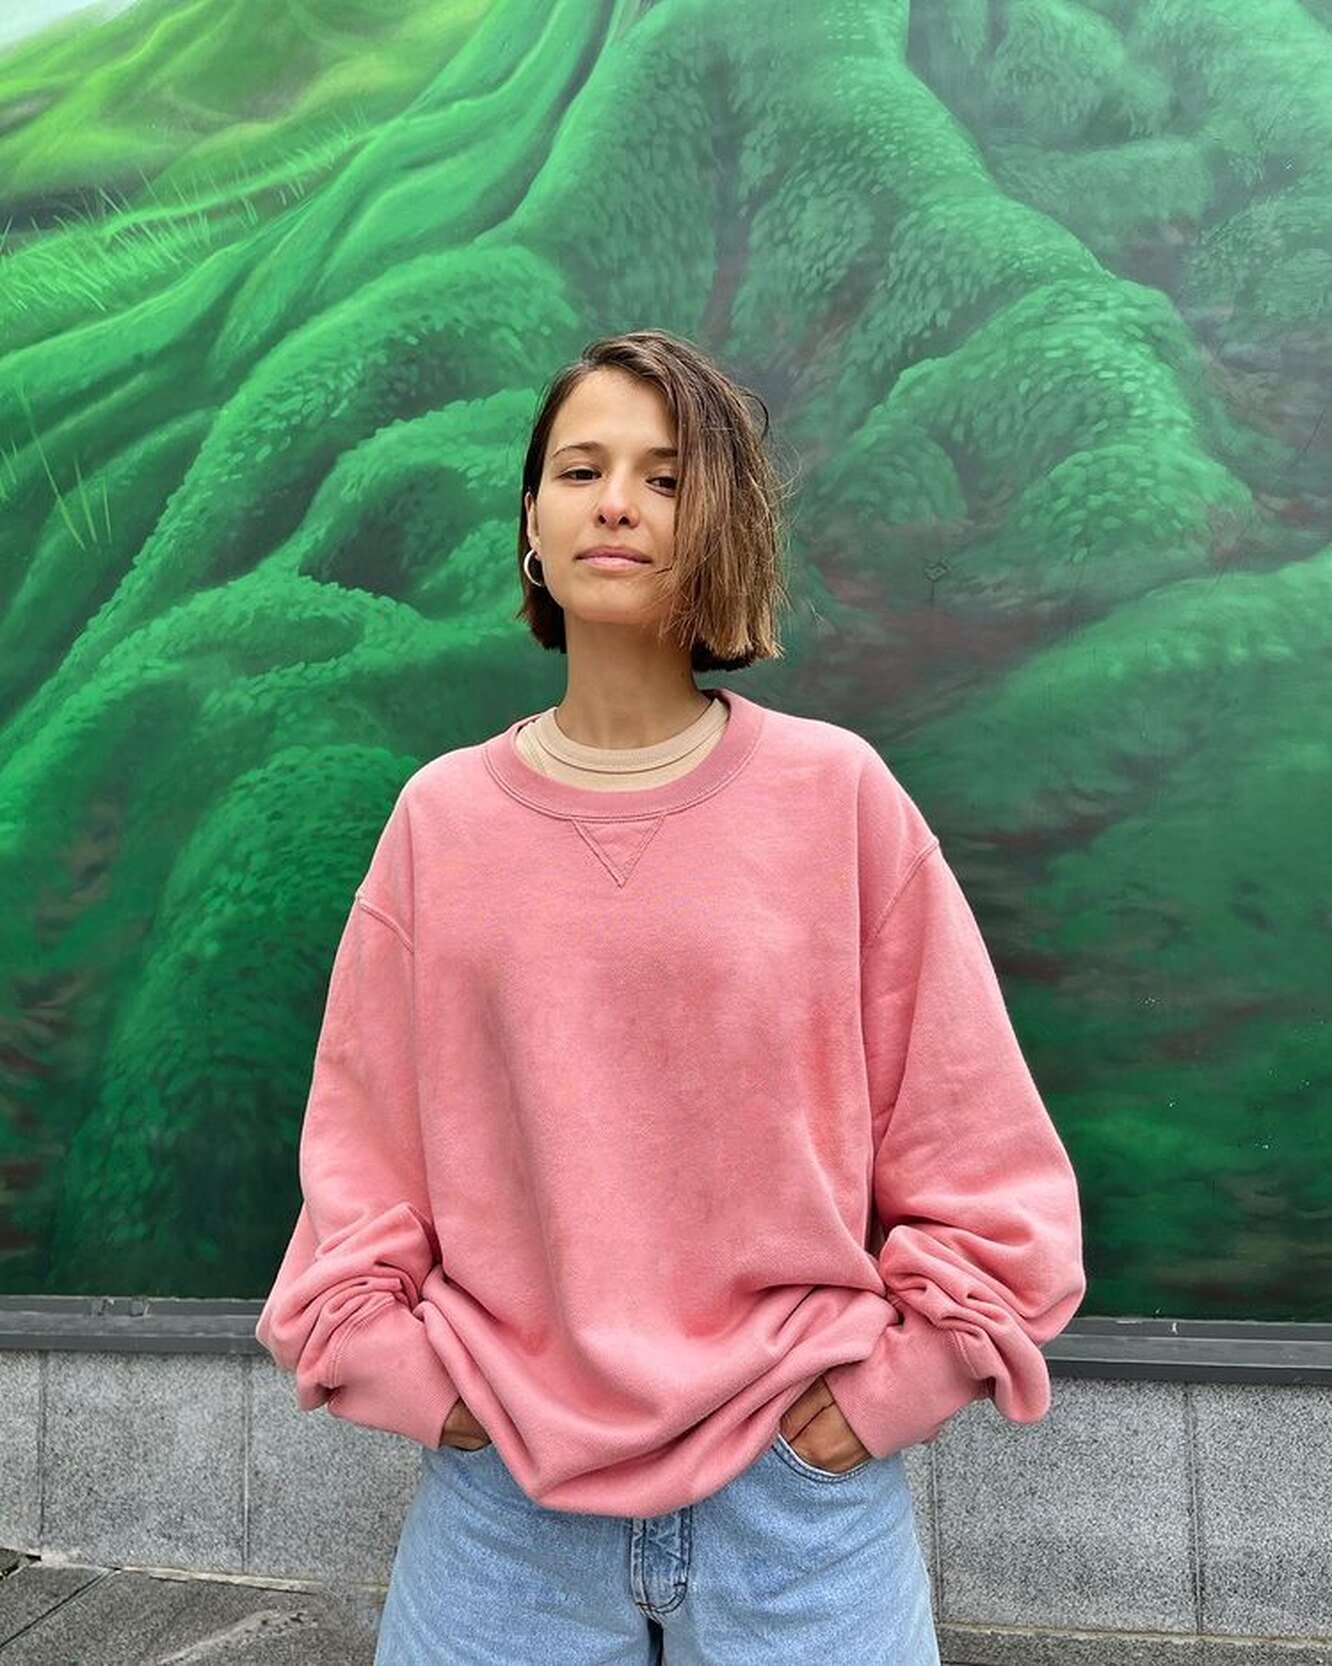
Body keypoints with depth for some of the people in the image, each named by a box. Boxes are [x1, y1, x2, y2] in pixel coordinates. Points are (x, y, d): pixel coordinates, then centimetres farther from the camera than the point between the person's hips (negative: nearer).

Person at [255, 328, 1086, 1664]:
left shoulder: (837, 795, -7)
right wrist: (402, 1367, -2)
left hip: (797, 1480, -1)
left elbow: (981, 1151, -2)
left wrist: (892, 1379, -5)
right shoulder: (442, 816, -2)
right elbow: (360, 1144, 5)